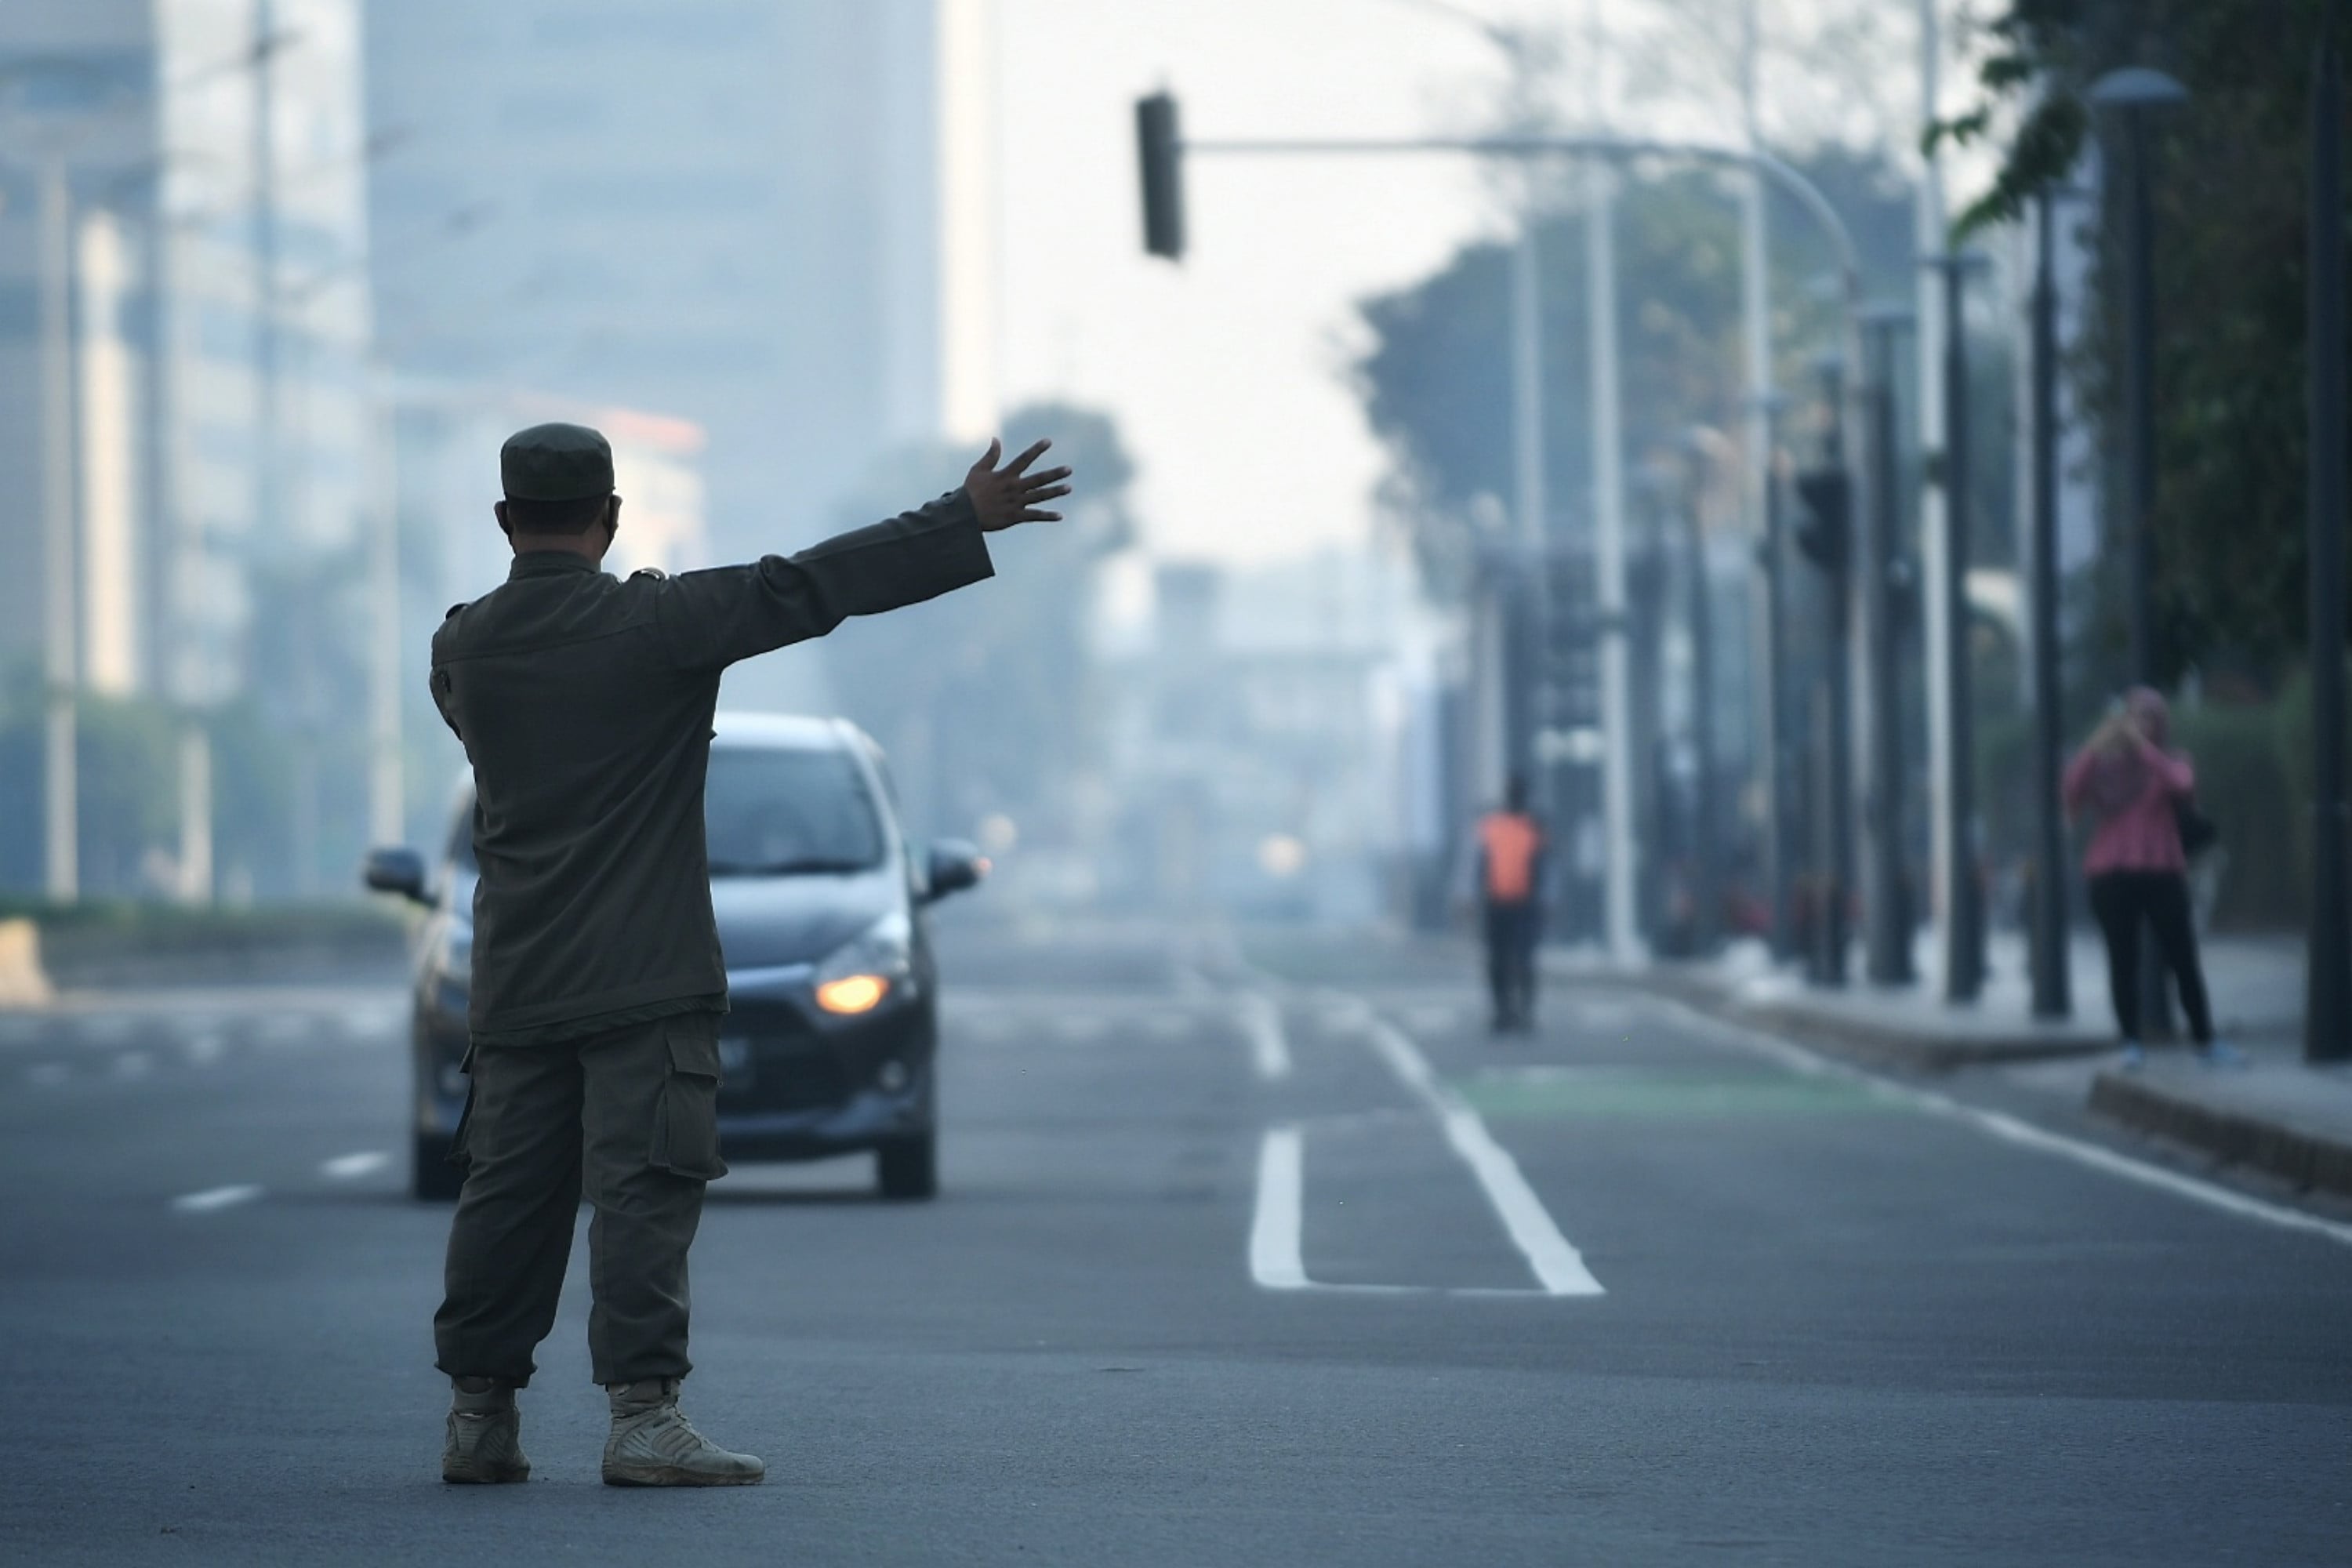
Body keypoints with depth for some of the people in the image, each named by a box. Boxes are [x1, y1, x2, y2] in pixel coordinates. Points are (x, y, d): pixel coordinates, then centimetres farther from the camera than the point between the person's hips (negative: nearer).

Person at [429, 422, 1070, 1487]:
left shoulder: (463, 647, 6)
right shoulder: (651, 624, -9)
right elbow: (809, 589, -11)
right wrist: (967, 522, -7)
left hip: (516, 981, 5)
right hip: (644, 978, -5)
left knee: (508, 1191, 9)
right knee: (643, 1188, -7)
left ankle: (478, 1417, 12)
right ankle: (643, 1416, -12)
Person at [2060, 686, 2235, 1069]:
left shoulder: (2171, 762, 8)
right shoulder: (2105, 765, 8)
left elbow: (2181, 785, -15)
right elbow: (2071, 794, -8)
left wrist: (2142, 744, -18)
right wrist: (2095, 745, -16)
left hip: (2162, 874, 0)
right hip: (2111, 875, 0)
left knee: (2183, 959, 0)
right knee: (2123, 961, -2)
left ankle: (2204, 1041, 9)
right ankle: (2131, 1044, 1)